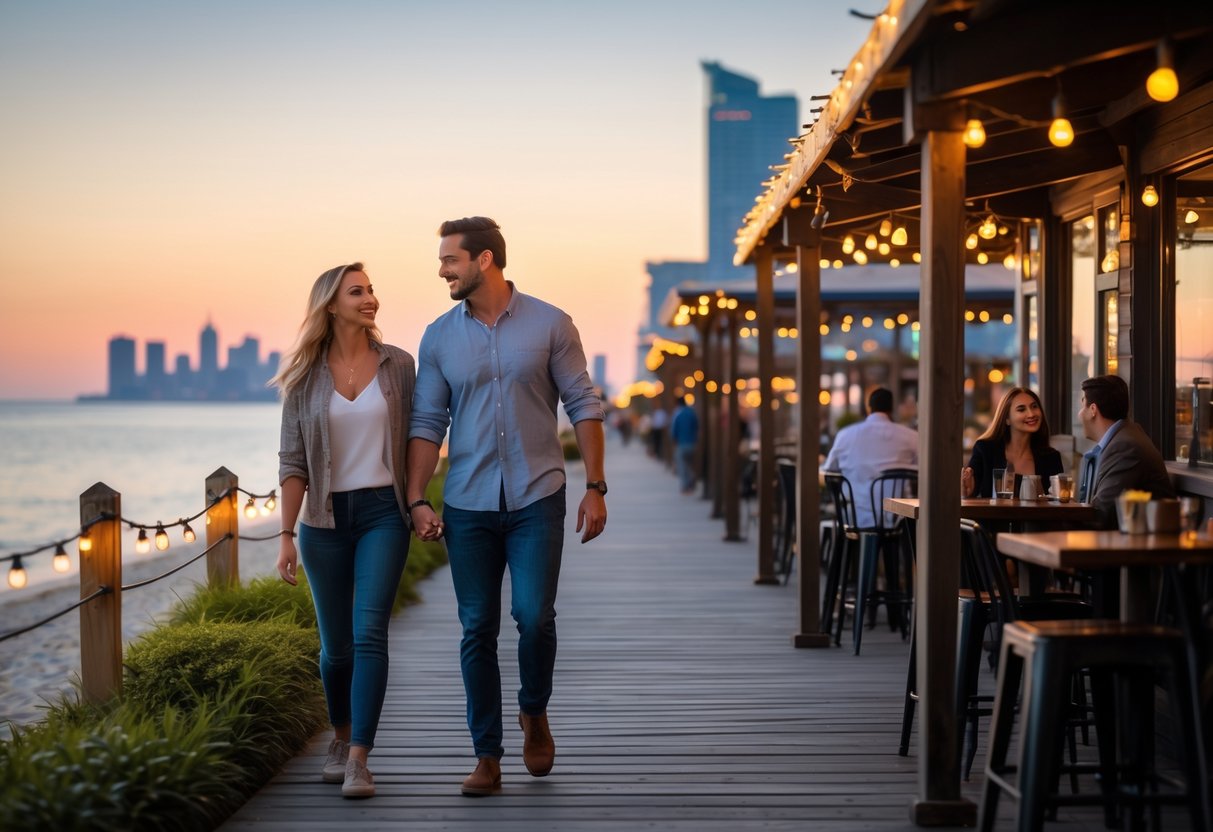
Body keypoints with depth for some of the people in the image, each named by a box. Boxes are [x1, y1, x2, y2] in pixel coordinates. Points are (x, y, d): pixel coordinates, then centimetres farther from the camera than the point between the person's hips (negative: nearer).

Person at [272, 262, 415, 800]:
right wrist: (287, 537, -4)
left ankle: (359, 761, -16)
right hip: (326, 518, 1)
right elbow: (293, 463, 1)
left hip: (383, 513, -1)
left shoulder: (397, 365, 2)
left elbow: (412, 439, 9)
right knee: (336, 646, 8)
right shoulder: (305, 378, 1)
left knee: (369, 633, -15)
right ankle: (341, 739, 33)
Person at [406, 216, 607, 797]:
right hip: (468, 506, 2)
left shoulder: (549, 325, -2)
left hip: (537, 499, -2)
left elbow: (583, 406, 1)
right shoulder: (439, 338, 5)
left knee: (534, 616, -13)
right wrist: (417, 500, -4)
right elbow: (427, 423, 5)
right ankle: (487, 758, 12)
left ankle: (534, 713, 17)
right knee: (478, 630, 3)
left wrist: (595, 488, -4)